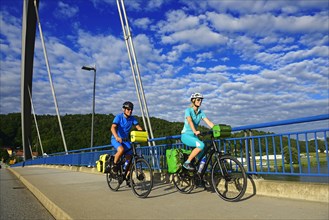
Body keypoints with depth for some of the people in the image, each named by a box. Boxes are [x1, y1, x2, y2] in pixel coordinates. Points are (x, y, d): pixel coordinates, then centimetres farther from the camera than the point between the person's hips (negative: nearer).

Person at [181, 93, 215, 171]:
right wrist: (195, 131, -46)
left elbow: (209, 122, -5)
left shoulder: (201, 112, 6)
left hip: (194, 136, 6)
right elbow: (190, 121, -29)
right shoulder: (188, 110, -11)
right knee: (201, 145, -31)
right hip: (186, 135, -6)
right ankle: (187, 163, -19)